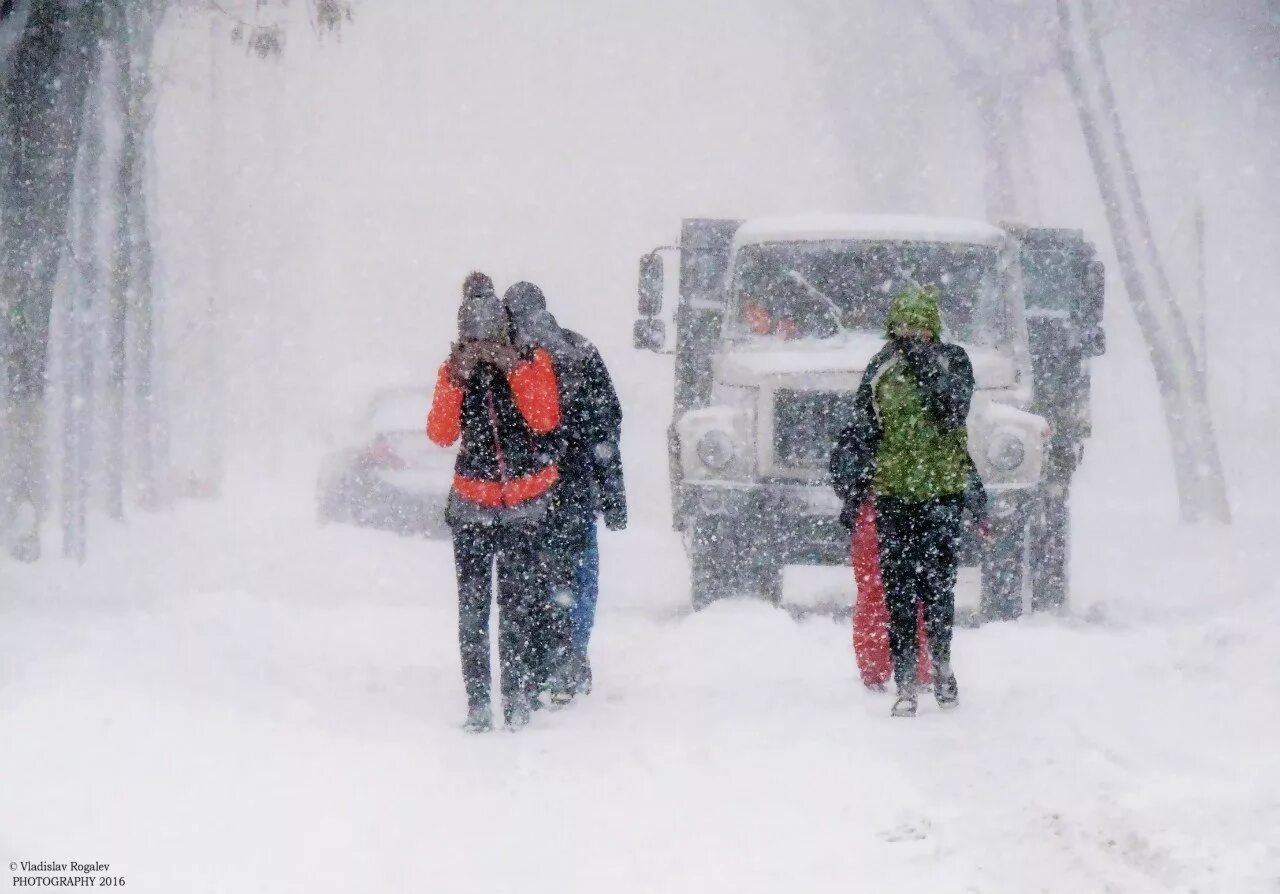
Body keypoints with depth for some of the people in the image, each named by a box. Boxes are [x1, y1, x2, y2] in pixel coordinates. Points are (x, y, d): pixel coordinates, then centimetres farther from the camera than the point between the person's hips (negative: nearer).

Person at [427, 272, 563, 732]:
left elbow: (544, 421, -14)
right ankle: (477, 702, -3)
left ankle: (517, 696, 0)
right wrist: (456, 380, -17)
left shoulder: (533, 360, -1)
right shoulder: (455, 370, 4)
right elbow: (441, 434, -7)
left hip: (526, 504, -1)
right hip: (473, 505, 1)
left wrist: (515, 368, -19)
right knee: (473, 607, -4)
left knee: (517, 604, -5)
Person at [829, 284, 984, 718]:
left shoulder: (953, 361, 3)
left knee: (938, 585, -1)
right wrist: (853, 493, 7)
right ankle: (905, 686, -4)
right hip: (892, 492, 1)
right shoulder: (880, 371, 7)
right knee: (898, 592, -4)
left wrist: (926, 370, -19)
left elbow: (952, 413, -13)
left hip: (944, 490, -1)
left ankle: (941, 663, 24)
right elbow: (861, 435, 11)